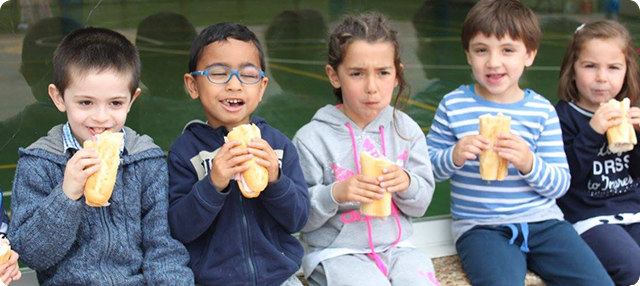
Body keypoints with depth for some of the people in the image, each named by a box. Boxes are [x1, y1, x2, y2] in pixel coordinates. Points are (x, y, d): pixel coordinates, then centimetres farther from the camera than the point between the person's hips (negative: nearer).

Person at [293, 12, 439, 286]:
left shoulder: (406, 130, 4)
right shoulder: (312, 138, -8)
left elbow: (421, 204, 8)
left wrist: (407, 184, -13)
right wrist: (334, 194, -23)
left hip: (396, 247, 3)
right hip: (337, 253, -3)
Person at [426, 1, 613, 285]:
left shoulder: (542, 110, 3)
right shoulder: (453, 105, 1)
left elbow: (560, 185, 2)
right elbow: (428, 168, 4)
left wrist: (529, 164, -18)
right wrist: (454, 157, -16)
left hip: (541, 220, 2)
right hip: (480, 227, -2)